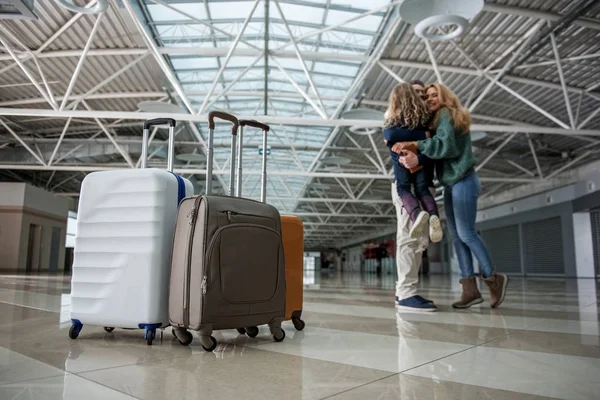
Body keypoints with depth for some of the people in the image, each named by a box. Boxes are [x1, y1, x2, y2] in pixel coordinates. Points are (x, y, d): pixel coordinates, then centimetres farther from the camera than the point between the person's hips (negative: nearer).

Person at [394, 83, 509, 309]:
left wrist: (414, 144, -22)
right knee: (457, 236, 4)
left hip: (462, 181, -9)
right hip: (451, 184, 9)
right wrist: (417, 157, -12)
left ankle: (493, 278, 7)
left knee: (466, 233, -9)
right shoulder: (437, 120, 21)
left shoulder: (447, 115, -5)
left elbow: (445, 145, -20)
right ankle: (470, 289, 5)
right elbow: (435, 148, 7)